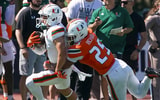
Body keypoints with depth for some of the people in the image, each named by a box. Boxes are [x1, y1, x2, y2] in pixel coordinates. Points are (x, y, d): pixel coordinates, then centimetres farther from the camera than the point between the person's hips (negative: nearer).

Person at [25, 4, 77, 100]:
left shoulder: (55, 30, -26)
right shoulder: (48, 30, 6)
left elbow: (62, 53, -34)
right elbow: (40, 51, 15)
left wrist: (57, 71, -25)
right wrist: (31, 44, -5)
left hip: (60, 71, -11)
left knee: (30, 82, -12)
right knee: (65, 91, 34)